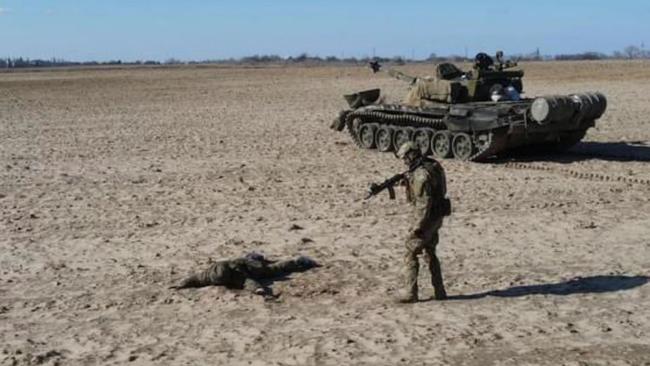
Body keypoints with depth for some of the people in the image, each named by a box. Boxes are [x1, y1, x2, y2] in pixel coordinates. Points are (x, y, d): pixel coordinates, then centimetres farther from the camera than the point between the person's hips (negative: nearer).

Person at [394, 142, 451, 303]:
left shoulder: (421, 174, -24)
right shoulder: (432, 166, 7)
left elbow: (424, 203, -25)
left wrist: (417, 226, -21)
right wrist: (408, 183, 5)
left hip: (427, 218, -10)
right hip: (437, 217, 10)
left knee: (410, 254, 0)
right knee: (430, 253, 19)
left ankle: (410, 293, 4)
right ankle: (440, 292, 22)